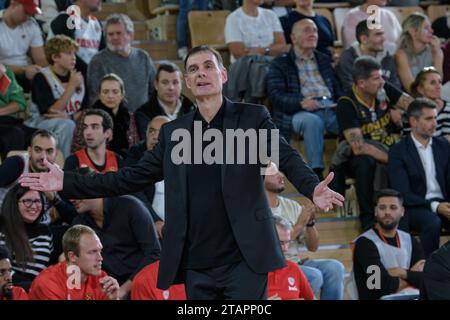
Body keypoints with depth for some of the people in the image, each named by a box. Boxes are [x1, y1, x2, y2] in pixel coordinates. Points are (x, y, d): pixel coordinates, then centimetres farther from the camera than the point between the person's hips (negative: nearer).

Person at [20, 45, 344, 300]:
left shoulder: (252, 117, 3)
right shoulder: (173, 132, 13)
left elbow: (287, 157, -10)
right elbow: (134, 176, 15)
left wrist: (313, 188, -32)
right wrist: (68, 183, 8)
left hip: (244, 260, -4)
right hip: (196, 268, 4)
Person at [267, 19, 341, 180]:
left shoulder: (324, 60, 30)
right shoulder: (280, 64, 13)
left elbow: (338, 88, 24)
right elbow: (275, 95, 0)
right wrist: (301, 102, -19)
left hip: (331, 108, 4)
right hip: (300, 112, -4)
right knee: (312, 121, -40)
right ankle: (316, 173, -40)